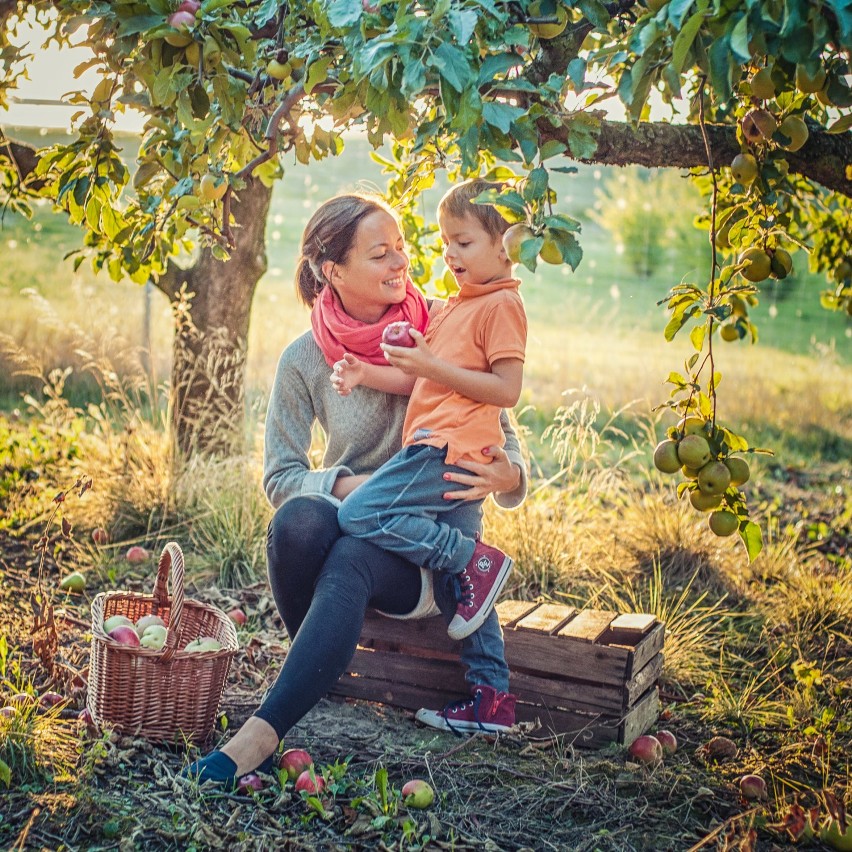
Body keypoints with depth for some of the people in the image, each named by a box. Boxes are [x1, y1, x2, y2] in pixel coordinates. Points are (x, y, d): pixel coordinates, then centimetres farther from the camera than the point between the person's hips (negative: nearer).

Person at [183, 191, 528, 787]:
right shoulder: (305, 359, -3)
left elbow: (500, 434, -2)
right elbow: (279, 475, 0)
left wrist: (508, 477, -26)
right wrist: (349, 484, -19)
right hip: (350, 523, 2)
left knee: (351, 559, -36)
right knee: (300, 519, -34)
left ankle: (263, 734, -36)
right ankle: (317, 665, -9)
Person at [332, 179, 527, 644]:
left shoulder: (501, 304, -6)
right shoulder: (455, 306, 23)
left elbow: (507, 390, -16)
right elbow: (420, 381, 18)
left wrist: (433, 366, -17)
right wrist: (364, 374, 3)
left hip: (449, 449, -10)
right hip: (449, 454, 10)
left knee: (359, 515, -18)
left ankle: (476, 561, -10)